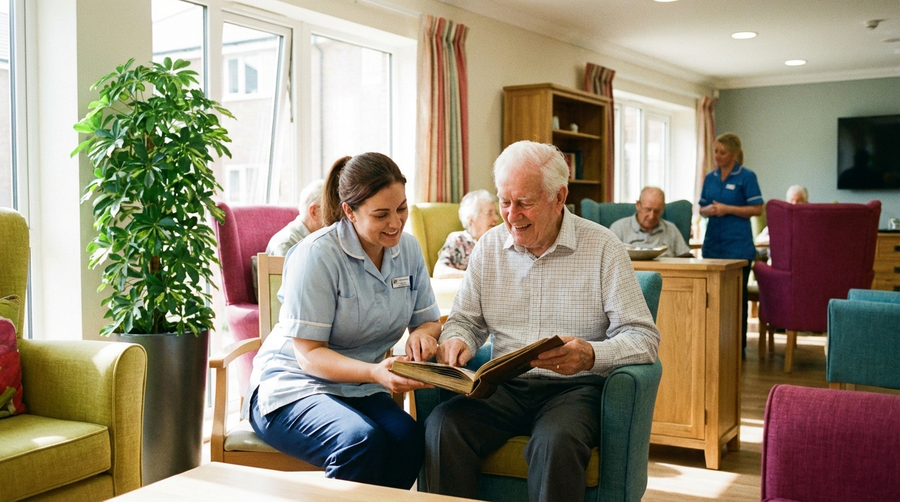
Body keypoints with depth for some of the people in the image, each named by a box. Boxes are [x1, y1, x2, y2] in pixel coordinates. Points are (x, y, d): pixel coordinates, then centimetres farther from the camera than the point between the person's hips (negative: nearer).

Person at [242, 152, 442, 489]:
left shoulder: (408, 249, 2)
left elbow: (429, 320, 11)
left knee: (409, 439, -28)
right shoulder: (316, 255, -17)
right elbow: (309, 355, -18)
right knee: (362, 442, -35)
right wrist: (375, 372, -35)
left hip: (358, 390, 5)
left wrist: (423, 333, -15)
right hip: (291, 386, -5)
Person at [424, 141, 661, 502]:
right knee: (443, 425, -26)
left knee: (556, 441, -36)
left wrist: (592, 355, -26)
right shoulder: (489, 246, 10)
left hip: (575, 387, -3)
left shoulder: (602, 248, -3)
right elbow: (466, 320, 18)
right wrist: (456, 340, -7)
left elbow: (643, 338, -7)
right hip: (505, 387, 4)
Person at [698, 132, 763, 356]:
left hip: (738, 245, -5)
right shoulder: (710, 177, 12)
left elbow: (757, 209, -8)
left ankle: (739, 345, 9)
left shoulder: (746, 176, -4)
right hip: (713, 243, 5)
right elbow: (701, 208, 16)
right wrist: (707, 210, -7)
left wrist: (727, 209, -16)